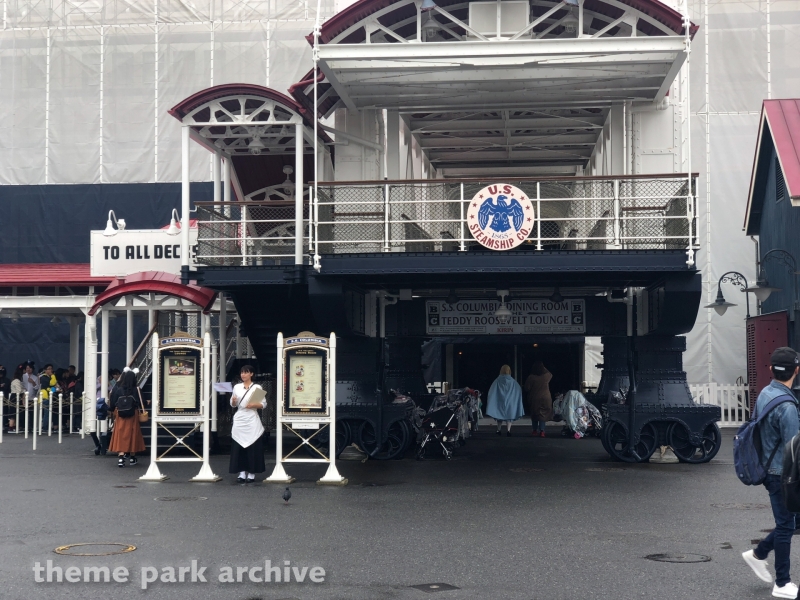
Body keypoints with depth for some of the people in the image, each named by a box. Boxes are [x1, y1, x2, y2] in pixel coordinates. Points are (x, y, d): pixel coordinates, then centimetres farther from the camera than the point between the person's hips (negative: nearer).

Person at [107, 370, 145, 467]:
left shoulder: (117, 389, -9)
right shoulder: (136, 390, -11)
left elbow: (112, 404, -3)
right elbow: (141, 404, -4)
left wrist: (113, 410, 19)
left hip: (120, 416, 0)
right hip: (133, 416, 0)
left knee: (121, 436, 3)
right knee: (132, 435, 14)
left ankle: (121, 458, -10)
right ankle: (132, 457, 26)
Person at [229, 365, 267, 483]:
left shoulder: (257, 387, 1)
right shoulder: (236, 387, 9)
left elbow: (264, 404, 1)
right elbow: (233, 404, 14)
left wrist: (254, 405, -16)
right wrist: (233, 401, -8)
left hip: (252, 421, -3)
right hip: (239, 420, 3)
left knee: (253, 448, -2)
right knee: (239, 447, 0)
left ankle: (251, 474, 4)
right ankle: (242, 473, 6)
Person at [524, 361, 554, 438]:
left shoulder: (531, 377, -13)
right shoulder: (546, 376, -6)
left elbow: (527, 389, -9)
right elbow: (550, 374, 20)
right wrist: (544, 368, 21)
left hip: (534, 399, -1)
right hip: (545, 399, 1)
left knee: (534, 414, 12)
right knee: (543, 414, 4)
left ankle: (535, 430, 19)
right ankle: (542, 431, -3)